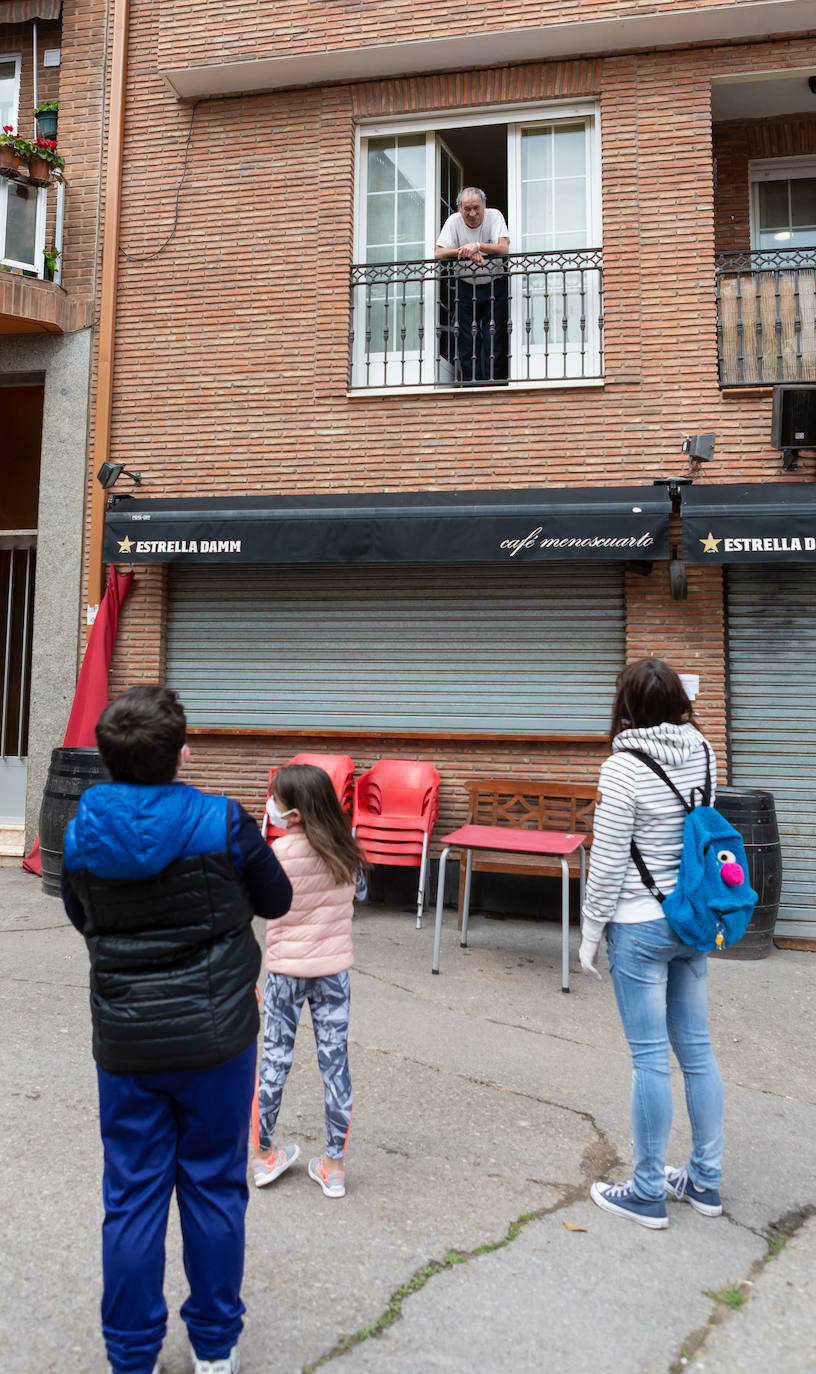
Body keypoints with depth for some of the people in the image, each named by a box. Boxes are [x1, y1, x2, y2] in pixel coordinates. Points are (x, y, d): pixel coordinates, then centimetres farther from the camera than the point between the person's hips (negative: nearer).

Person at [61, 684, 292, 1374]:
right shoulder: (225, 824, -16)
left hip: (125, 1045, 2)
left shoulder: (79, 834, -8)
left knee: (132, 1197, 15)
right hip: (217, 1038, -1)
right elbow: (275, 901, 0)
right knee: (214, 1189, 15)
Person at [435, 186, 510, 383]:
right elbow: (438, 253, -13)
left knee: (495, 342, -6)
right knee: (467, 342, 0)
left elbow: (504, 249, -17)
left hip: (494, 285, -1)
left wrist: (477, 245, -28)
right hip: (466, 287, 1)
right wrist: (466, 252, -25)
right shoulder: (454, 221, -4)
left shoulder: (494, 216, -6)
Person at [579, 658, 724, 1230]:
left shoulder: (623, 769, -19)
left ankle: (647, 1193, 20)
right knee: (697, 1048, 16)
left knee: (650, 1058, 4)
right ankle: (705, 1179, 32)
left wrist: (590, 933, -4)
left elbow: (608, 863, -16)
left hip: (640, 927, -7)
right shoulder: (703, 754, -1)